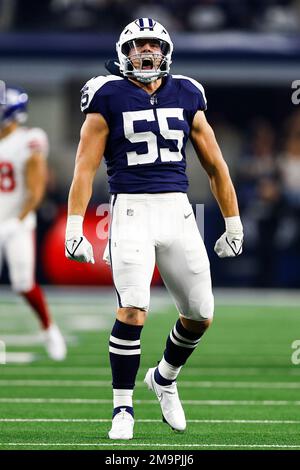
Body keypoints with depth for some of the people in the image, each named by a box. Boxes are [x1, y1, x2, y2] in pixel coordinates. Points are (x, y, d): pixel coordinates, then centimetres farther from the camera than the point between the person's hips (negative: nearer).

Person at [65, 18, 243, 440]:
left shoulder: (186, 97, 11)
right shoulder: (109, 98, 1)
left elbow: (215, 166, 17)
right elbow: (85, 167, -1)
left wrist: (233, 225, 17)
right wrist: (74, 227, -8)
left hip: (177, 211, 4)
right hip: (132, 210, -4)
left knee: (200, 316, 7)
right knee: (133, 311, -17)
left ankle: (164, 378, 34)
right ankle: (123, 407, -3)